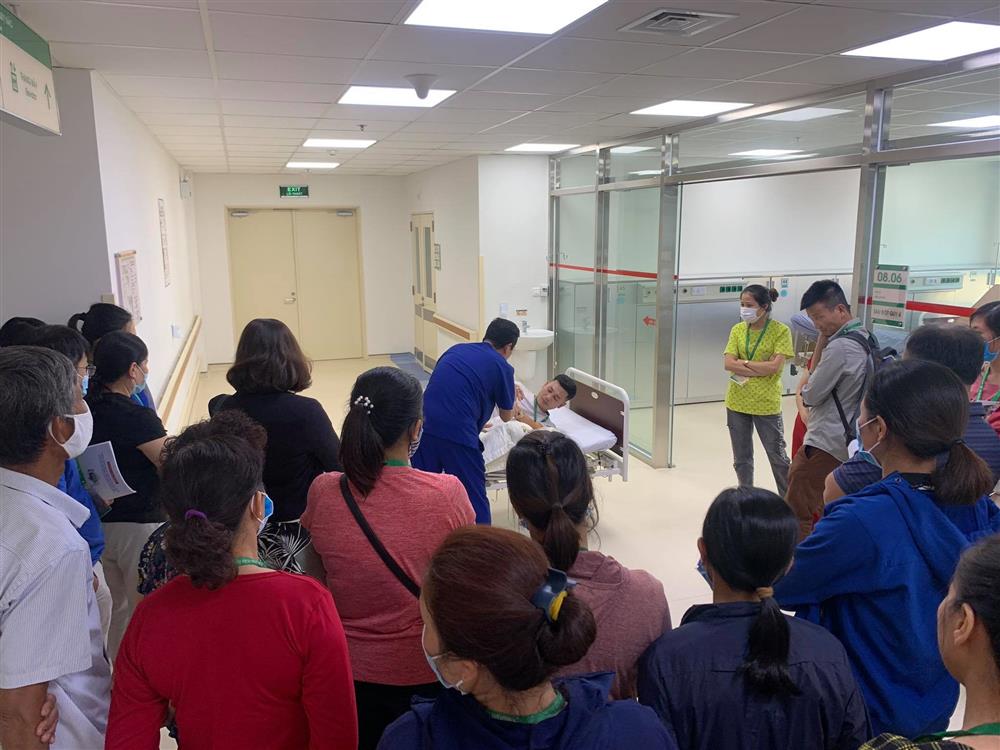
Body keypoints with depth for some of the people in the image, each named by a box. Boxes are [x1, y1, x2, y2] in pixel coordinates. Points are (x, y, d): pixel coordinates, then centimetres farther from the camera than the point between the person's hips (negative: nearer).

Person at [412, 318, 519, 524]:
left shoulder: (456, 349, 21)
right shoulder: (502, 367, 6)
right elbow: (507, 417, 19)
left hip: (424, 426, 6)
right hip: (458, 435, -6)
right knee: (474, 499, 7)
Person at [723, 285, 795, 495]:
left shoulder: (781, 331, -9)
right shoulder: (738, 329, 2)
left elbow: (775, 366, -18)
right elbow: (728, 363, -9)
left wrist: (744, 363, -11)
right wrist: (761, 369, -16)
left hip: (766, 404, -4)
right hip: (737, 402, 4)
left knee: (778, 457, 10)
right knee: (741, 459, 14)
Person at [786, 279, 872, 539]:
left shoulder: (839, 347, -20)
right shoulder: (865, 339, 10)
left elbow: (810, 396, -12)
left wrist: (817, 355, 0)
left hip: (823, 446, -10)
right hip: (846, 442, 10)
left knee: (796, 516, -5)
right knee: (823, 514, 18)